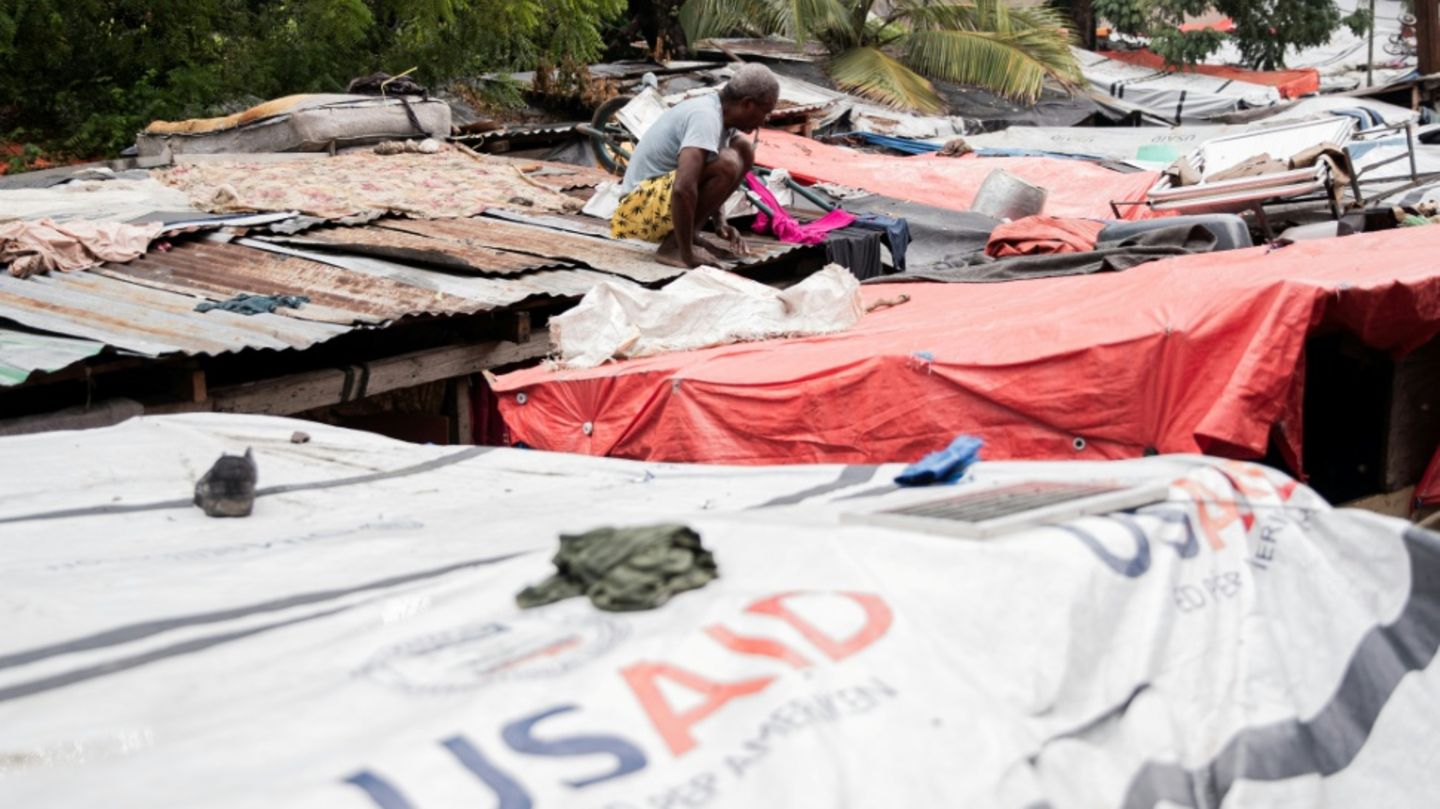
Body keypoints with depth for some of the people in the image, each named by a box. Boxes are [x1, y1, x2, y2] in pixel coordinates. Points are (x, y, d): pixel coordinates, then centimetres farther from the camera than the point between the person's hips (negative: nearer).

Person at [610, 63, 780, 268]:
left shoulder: (719, 112, 6)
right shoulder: (705, 118, -23)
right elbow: (682, 189, -36)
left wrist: (719, 222, 10)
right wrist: (687, 255, -30)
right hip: (640, 208, -10)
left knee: (744, 151, 7)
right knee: (727, 164, -27)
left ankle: (690, 233, 7)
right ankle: (673, 245, -15)